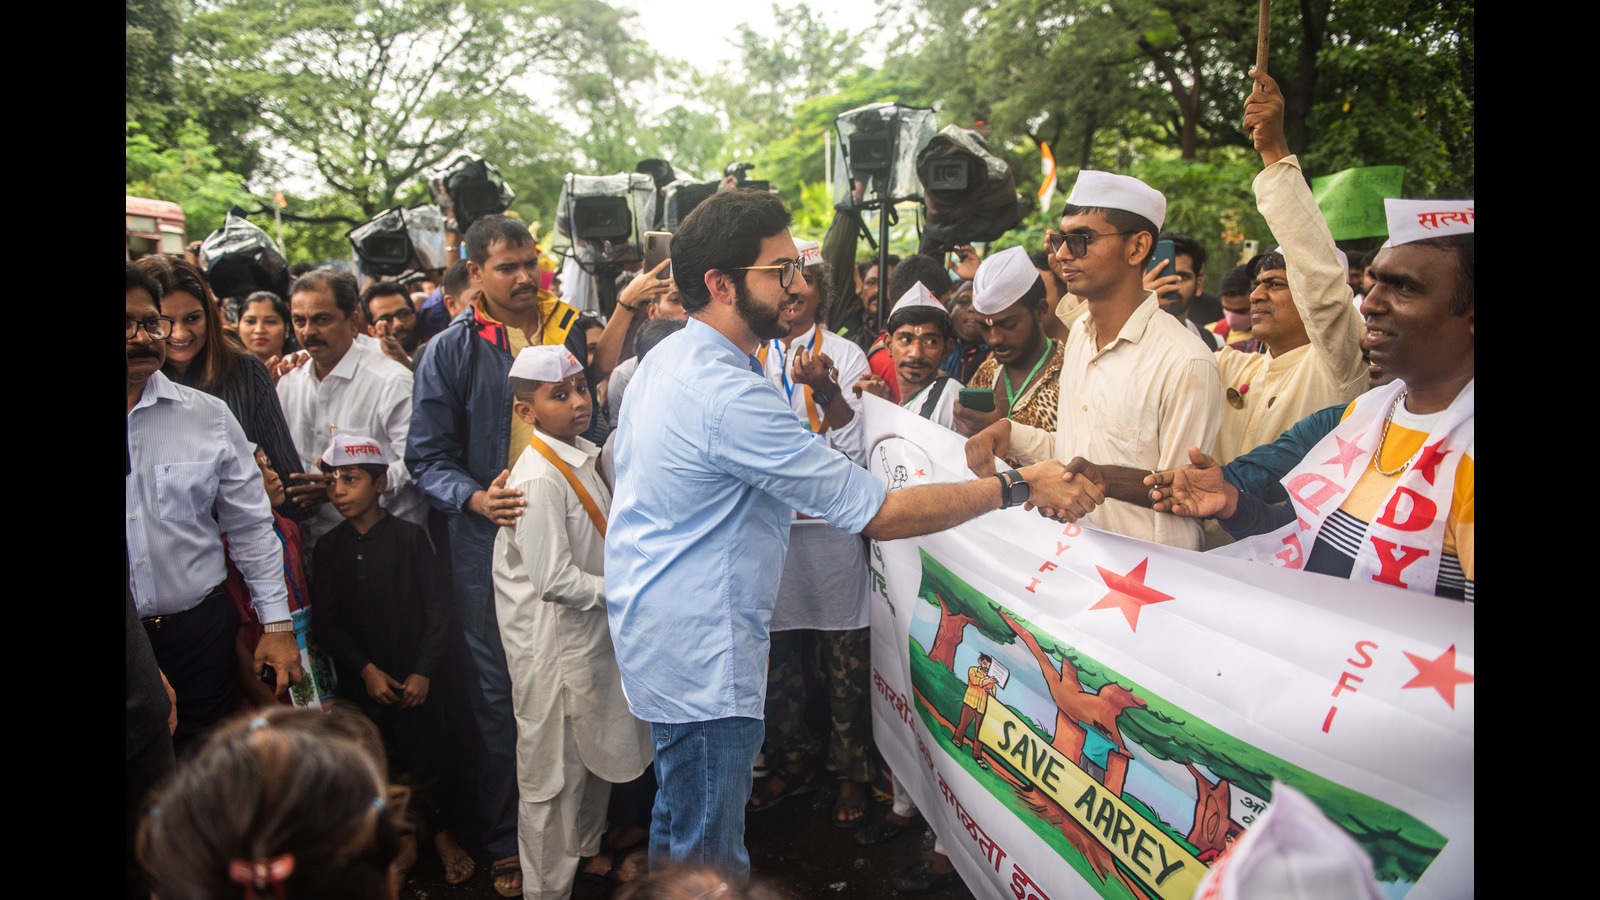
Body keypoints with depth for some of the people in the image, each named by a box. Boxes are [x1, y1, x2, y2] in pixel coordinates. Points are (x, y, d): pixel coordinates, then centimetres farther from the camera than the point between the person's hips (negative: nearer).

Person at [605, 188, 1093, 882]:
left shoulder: (666, 359, 6)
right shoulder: (727, 394, -27)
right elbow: (878, 512, -26)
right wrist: (1016, 486, -19)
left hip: (655, 629, 11)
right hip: (698, 648, -11)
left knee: (678, 820, 26)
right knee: (712, 860, 4)